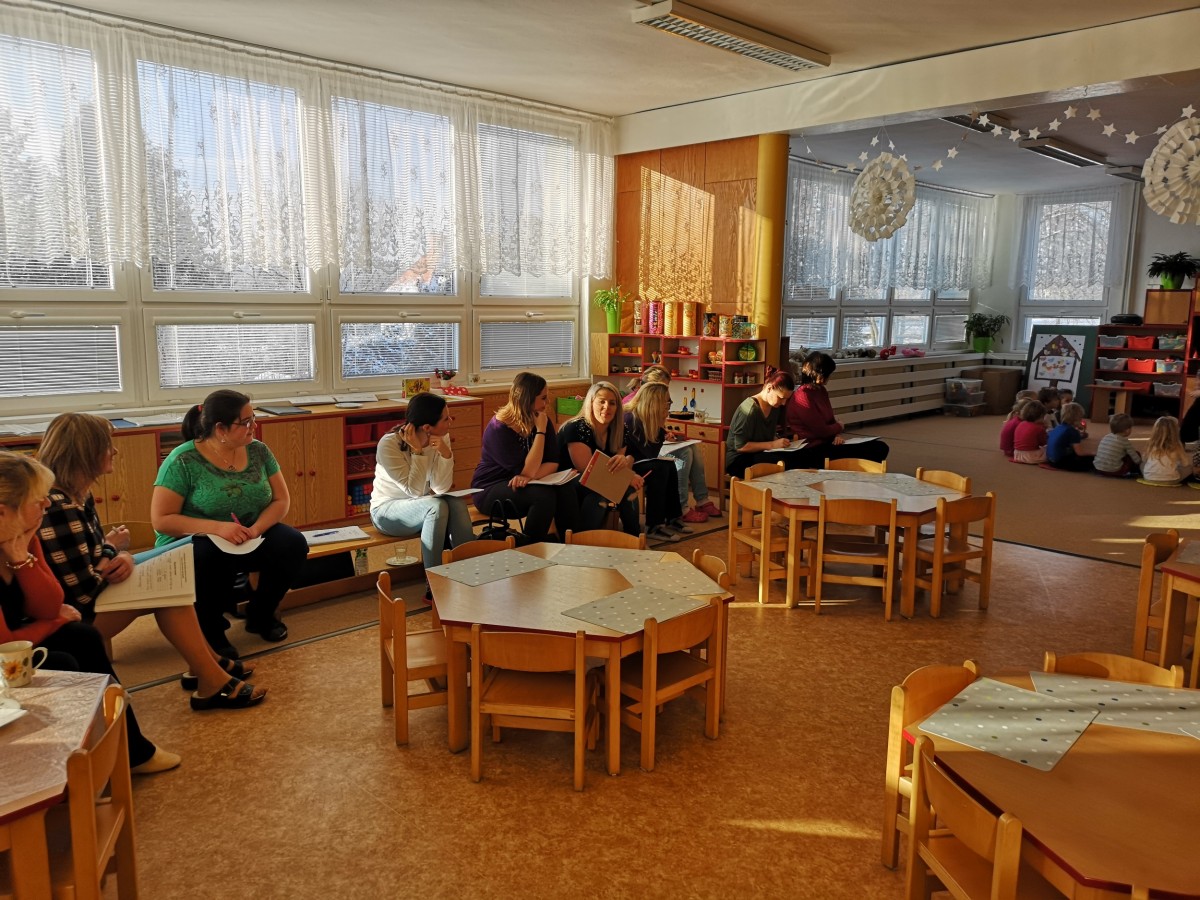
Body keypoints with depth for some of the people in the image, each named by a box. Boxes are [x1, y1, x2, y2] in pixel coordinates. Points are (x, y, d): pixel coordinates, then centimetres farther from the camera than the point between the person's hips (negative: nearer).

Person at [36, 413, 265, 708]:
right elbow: (84, 592, -26)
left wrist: (124, 558, -12)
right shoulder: (58, 508, -27)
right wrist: (112, 549, -7)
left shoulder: (78, 495, 5)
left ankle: (204, 665, 8)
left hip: (79, 605, 10)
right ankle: (211, 684, -8)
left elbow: (96, 551, 13)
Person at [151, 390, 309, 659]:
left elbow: (281, 500, -1)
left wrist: (256, 528, -22)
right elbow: (161, 520, -17)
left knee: (293, 544, -22)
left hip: (251, 539, 5)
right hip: (194, 542, -4)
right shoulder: (183, 461, -17)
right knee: (211, 559, -38)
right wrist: (216, 527, -30)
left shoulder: (258, 451, -2)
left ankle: (260, 614, 5)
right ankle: (209, 627, -7)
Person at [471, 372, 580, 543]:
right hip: (490, 490, -6)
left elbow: (553, 463, -6)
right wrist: (540, 431, -23)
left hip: (520, 484, 6)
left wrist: (529, 477, -26)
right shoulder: (499, 429, -20)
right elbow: (527, 471, -25)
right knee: (543, 496, -32)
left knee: (565, 489, -24)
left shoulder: (542, 421, 0)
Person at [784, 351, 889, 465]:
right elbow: (821, 430, -17)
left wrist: (837, 434, -3)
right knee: (876, 451, -16)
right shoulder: (803, 396, -18)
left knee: (881, 447, -4)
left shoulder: (820, 390, 10)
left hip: (827, 442, 9)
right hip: (814, 450, -9)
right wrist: (839, 427, 3)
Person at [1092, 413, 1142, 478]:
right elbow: (1136, 459, 1)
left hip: (1098, 469, 6)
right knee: (1137, 454, 10)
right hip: (1113, 471, -6)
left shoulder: (1105, 437, 10)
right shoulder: (1125, 442, -5)